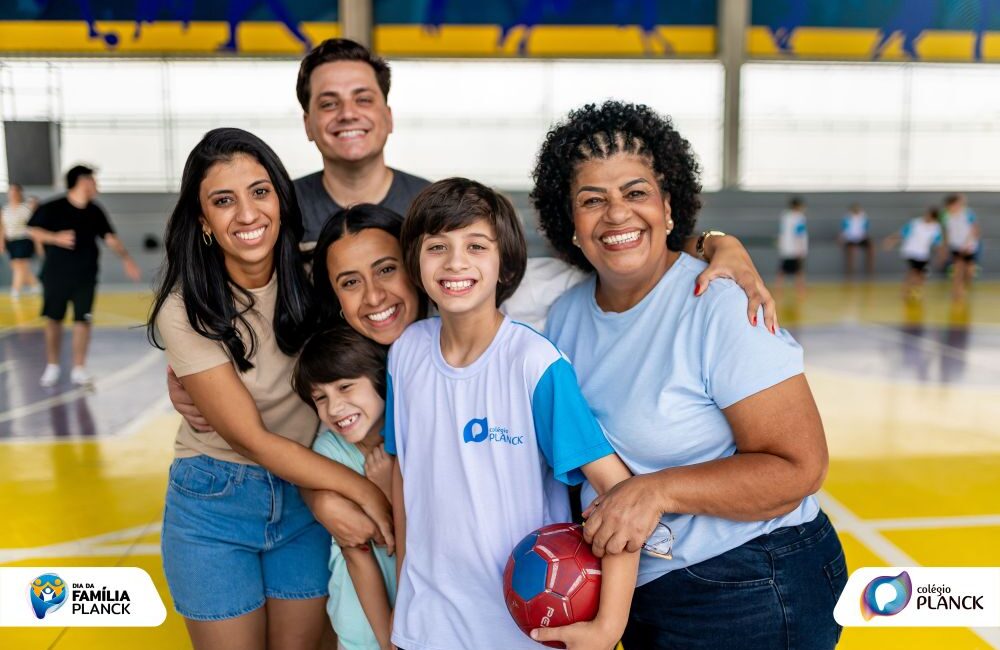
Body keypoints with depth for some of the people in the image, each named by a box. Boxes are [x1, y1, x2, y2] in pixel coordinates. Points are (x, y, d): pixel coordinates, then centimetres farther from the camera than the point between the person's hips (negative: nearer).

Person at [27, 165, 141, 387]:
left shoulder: (95, 212, 3)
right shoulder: (52, 208, -9)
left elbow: (110, 237, 7)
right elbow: (32, 230, -5)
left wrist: (126, 259, -3)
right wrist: (56, 238, -21)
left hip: (85, 277, 2)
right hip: (55, 275, -2)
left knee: (82, 321, -1)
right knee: (53, 320, 7)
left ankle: (79, 369, 9)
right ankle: (52, 366, 23)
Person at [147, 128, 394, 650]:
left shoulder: (312, 278, -10)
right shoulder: (186, 312, -19)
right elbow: (253, 439, -18)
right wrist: (364, 489, -18)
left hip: (308, 494, 3)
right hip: (215, 507, -3)